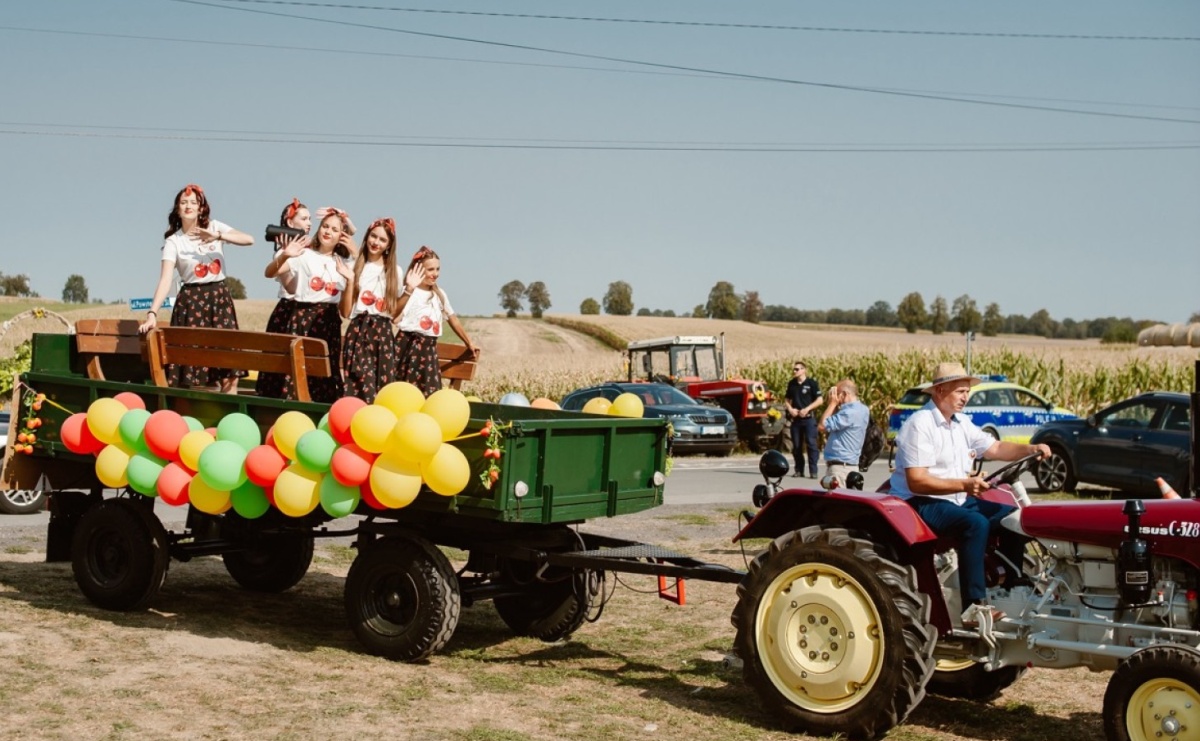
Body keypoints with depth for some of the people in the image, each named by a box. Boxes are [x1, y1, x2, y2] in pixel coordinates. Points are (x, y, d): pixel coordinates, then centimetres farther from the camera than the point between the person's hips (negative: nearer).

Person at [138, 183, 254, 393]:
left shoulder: (215, 227, 4)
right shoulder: (173, 241, -2)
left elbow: (249, 239, -10)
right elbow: (165, 280, -12)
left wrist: (217, 236, -23)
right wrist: (152, 313, -25)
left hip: (219, 298, 2)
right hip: (191, 301, -2)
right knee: (192, 366, -6)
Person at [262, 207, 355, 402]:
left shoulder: (343, 264, 14)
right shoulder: (303, 255, 3)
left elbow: (345, 309, 10)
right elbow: (269, 273, -9)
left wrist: (350, 279, -1)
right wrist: (284, 256, -27)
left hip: (329, 322, 4)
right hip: (303, 318, -4)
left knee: (327, 374, 2)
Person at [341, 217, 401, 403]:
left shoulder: (394, 272, 13)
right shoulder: (354, 268, 6)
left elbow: (393, 311, 11)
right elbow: (345, 311, 0)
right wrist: (350, 280, -7)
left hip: (383, 333, 2)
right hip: (358, 331, -2)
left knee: (383, 386, -5)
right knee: (359, 386, -14)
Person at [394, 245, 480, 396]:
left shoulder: (439, 294, 16)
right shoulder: (410, 292, -7)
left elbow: (452, 318, 25)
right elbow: (395, 317, -23)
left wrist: (468, 342, 29)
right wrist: (409, 290, -31)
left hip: (429, 348, 6)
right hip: (409, 345, -6)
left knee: (429, 393, 3)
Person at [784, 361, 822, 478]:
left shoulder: (811, 383, -5)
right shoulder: (791, 384, 9)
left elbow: (820, 400, -6)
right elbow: (787, 399, 18)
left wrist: (807, 409, -16)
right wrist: (790, 409, -2)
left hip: (808, 418, -5)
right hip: (795, 418, 5)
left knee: (811, 444, -7)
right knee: (796, 446, 7)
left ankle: (813, 471, -5)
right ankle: (799, 470, 15)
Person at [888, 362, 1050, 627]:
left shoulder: (961, 423, 12)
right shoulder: (920, 425, -17)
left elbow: (995, 448, 15)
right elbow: (917, 482, -24)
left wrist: (1031, 450, -3)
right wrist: (964, 484, -31)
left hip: (958, 500, 9)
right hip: (921, 504, -9)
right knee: (975, 523, -33)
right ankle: (975, 608, -33)